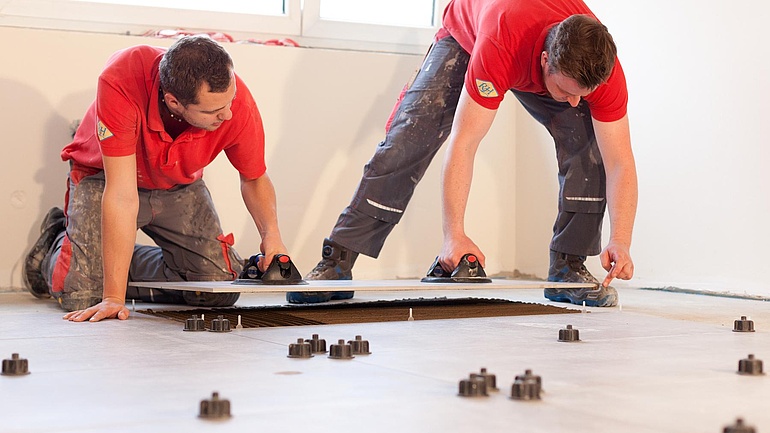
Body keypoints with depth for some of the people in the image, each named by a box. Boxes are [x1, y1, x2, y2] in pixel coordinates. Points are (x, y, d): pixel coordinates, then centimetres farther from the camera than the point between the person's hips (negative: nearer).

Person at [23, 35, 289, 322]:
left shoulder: (239, 103, -30)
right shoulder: (121, 82, -40)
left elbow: (254, 178, -8)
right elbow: (122, 194, -38)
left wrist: (271, 232, -29)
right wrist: (114, 297, -37)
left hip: (181, 186, 3)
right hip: (105, 177, -3)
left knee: (221, 289, -11)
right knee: (81, 294, -17)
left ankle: (120, 262, 14)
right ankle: (56, 243, 20)